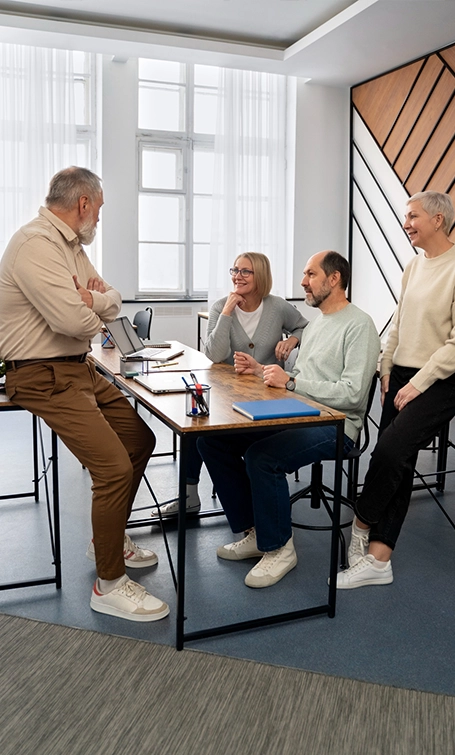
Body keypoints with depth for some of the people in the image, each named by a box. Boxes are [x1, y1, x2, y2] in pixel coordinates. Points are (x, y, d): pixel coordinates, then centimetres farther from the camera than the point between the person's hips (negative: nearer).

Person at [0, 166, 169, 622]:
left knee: (141, 439, 14)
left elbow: (111, 302, 14)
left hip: (80, 369, 11)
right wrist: (93, 313, -5)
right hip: (44, 378, -11)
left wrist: (90, 301, -10)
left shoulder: (70, 244, 14)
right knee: (115, 466, -19)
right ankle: (109, 584, -2)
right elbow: (74, 320, -30)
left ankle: (109, 538, 32)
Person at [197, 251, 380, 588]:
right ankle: (255, 533, 6)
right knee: (213, 440, -3)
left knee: (261, 457, -33)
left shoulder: (359, 326, -10)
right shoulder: (315, 324, 21)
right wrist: (261, 370, 8)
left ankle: (279, 548, -8)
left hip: (335, 425, -9)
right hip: (296, 417, 9)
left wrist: (290, 382, -19)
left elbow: (352, 393, -20)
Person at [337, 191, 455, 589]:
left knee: (390, 448, -20)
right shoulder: (414, 265, 12)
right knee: (396, 464, 5)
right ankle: (377, 560, 10)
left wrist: (418, 384, -16)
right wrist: (387, 368, 9)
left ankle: (362, 527, 6)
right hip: (403, 376, 7)